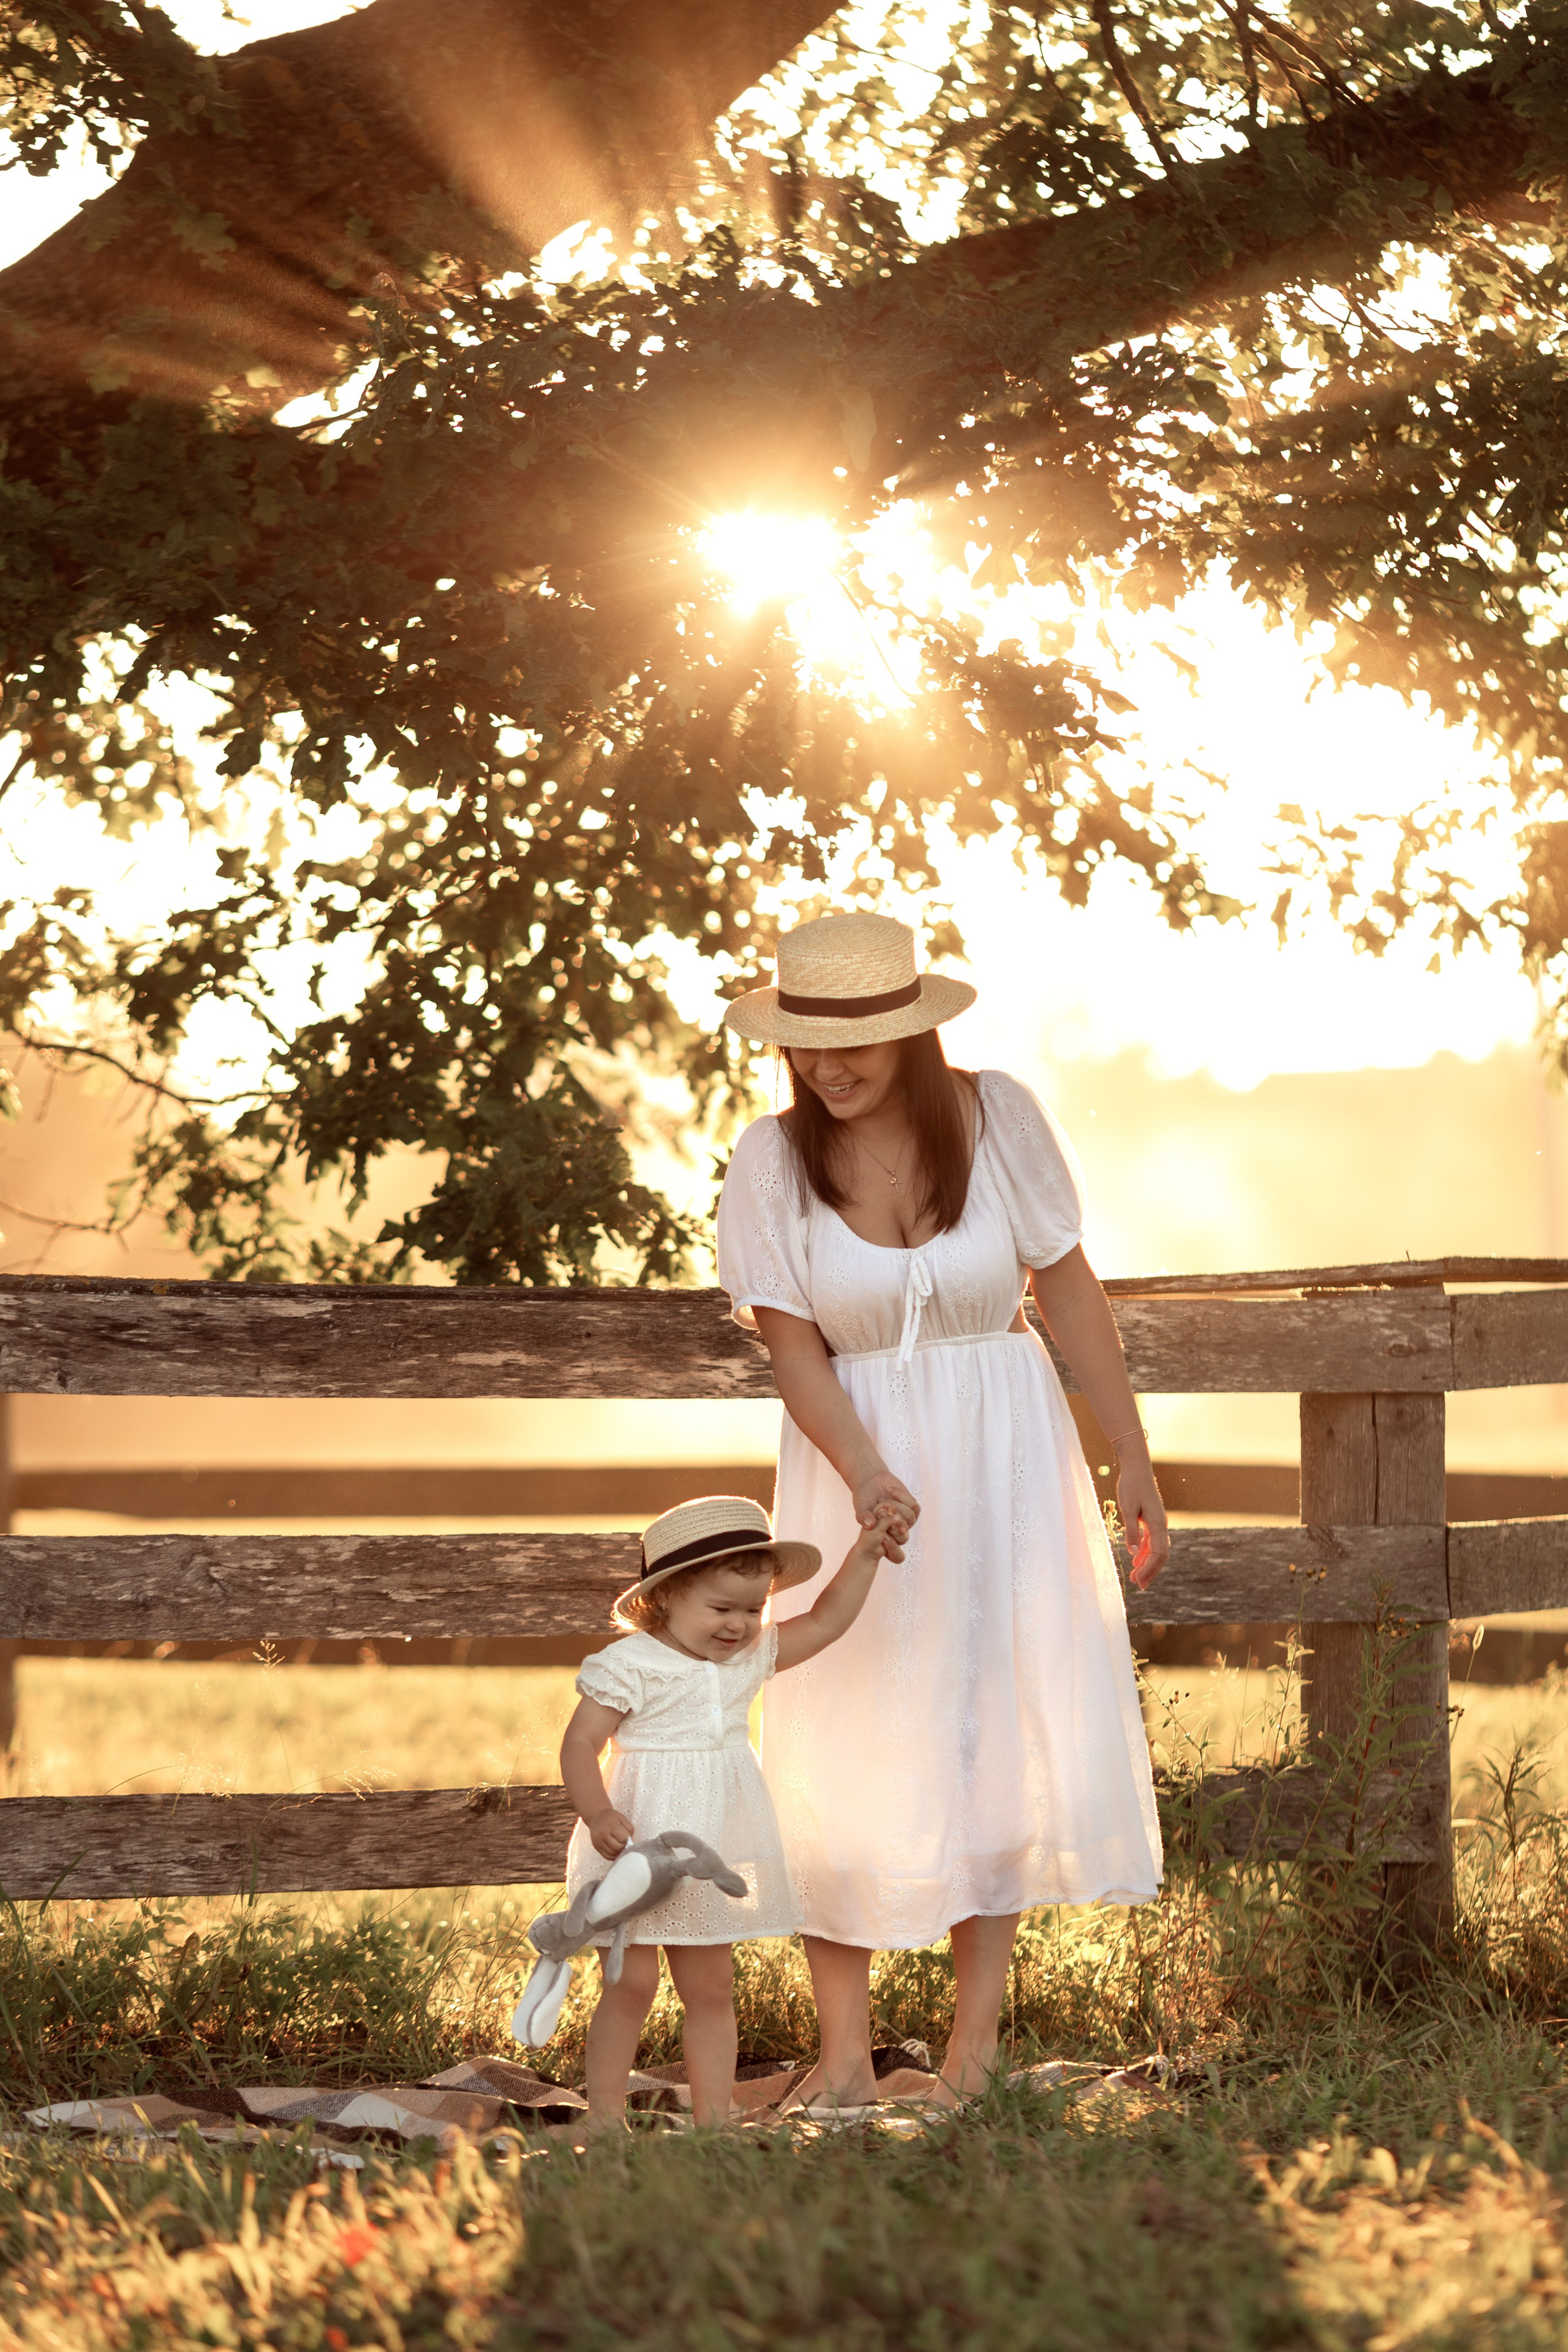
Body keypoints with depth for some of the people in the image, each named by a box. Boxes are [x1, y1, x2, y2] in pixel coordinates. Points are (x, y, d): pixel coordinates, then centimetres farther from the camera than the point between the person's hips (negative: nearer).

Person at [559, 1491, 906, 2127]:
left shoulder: (749, 1658, 7)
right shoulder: (628, 1667, -13)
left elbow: (826, 1621, 14)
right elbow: (579, 1744, -15)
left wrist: (864, 1553, 5)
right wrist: (598, 1815, -29)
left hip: (711, 1856, 6)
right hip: (641, 1848, -6)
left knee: (709, 1990, 11)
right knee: (632, 1985, -5)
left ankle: (713, 2119, 16)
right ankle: (606, 2120, 3)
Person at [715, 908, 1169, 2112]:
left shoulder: (998, 1117, -9)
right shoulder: (773, 1162, -8)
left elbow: (1071, 1293, -1)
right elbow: (796, 1350, -8)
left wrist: (1132, 1461, 2)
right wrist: (867, 1474, -25)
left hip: (1006, 1460, 0)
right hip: (858, 1462, 0)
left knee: (1004, 1729, 3)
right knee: (848, 1751, -2)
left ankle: (977, 2031, 14)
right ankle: (845, 2055, 4)